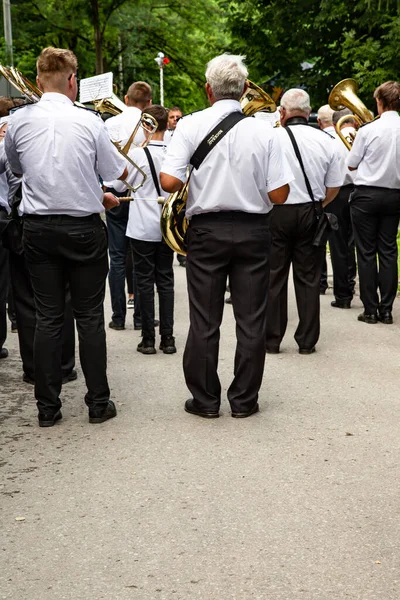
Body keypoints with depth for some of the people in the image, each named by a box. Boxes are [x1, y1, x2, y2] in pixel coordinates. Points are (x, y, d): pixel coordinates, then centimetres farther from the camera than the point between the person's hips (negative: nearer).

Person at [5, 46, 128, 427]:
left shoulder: (18, 121, -3)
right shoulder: (88, 121, -10)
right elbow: (118, 172, -1)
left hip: (38, 228, 2)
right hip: (84, 227, -2)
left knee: (47, 317, 8)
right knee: (89, 316, 7)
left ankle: (47, 407, 12)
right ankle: (98, 403, 12)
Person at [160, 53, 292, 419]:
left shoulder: (191, 125, -8)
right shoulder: (263, 132, -6)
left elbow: (169, 181, -16)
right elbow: (279, 195, -7)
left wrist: (196, 181, 5)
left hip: (207, 230, 0)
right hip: (254, 230, 1)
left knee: (204, 321, 8)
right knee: (251, 321, 9)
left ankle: (205, 400, 16)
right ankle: (244, 399, 17)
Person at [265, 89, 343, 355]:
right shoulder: (326, 141, -2)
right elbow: (335, 186, 4)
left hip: (276, 213, -2)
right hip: (310, 213, 2)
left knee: (274, 277, 8)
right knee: (308, 278, 9)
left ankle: (272, 340, 14)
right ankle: (307, 341, 14)